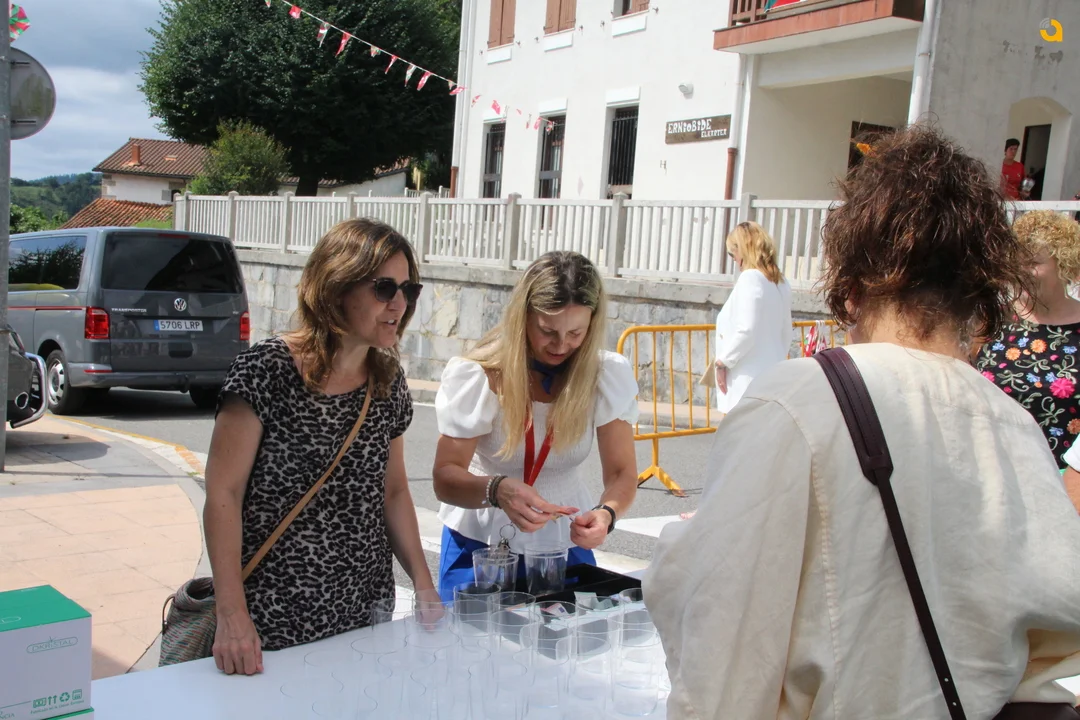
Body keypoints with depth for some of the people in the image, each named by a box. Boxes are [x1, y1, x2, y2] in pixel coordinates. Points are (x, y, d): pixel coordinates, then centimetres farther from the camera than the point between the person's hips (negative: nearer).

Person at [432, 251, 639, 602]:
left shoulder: (609, 375, -11)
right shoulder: (476, 375, -17)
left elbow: (621, 474, -10)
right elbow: (445, 478, -19)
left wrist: (606, 513, -33)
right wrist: (497, 490, -41)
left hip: (566, 545, 2)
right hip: (480, 544, -2)